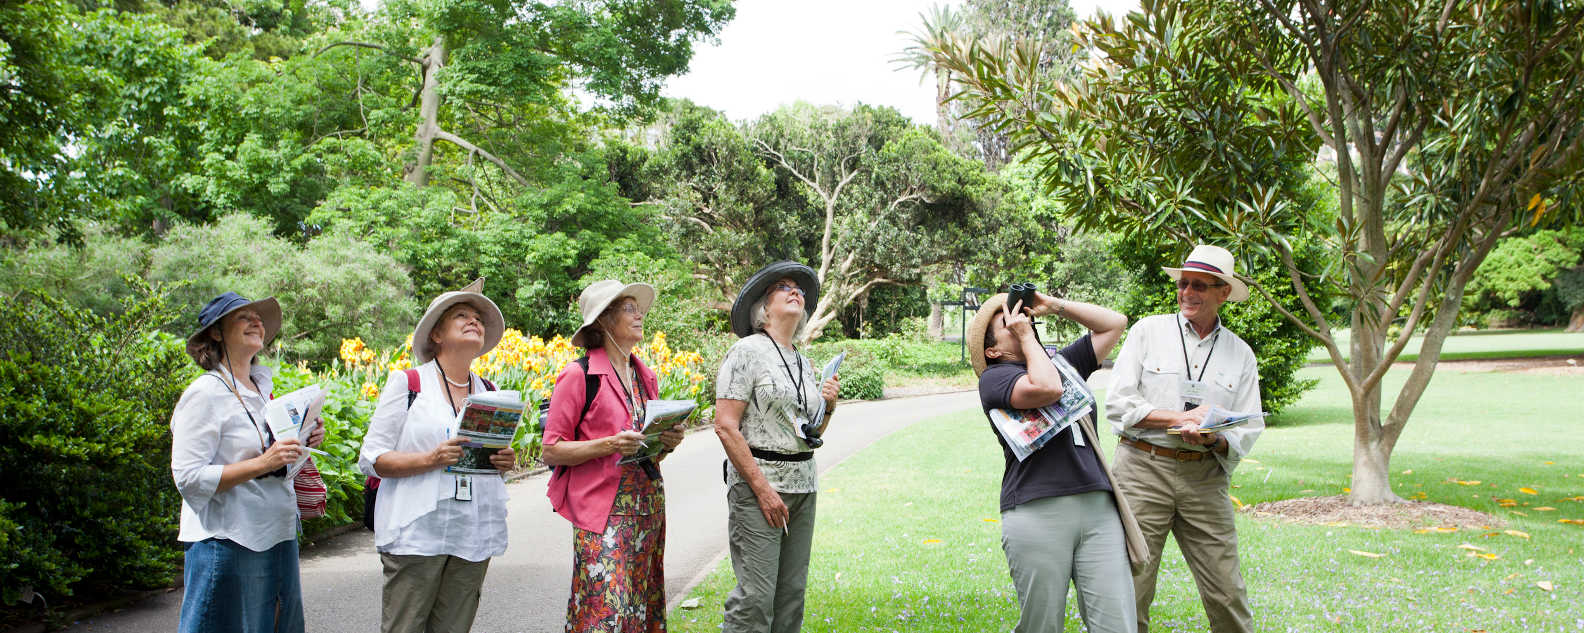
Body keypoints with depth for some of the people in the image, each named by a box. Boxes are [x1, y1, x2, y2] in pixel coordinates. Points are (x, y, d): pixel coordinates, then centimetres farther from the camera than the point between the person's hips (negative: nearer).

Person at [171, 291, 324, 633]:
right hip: (227, 544, -8)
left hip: (278, 538, 8)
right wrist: (262, 463, -23)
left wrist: (301, 442, 5)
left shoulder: (263, 389, 13)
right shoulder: (205, 394, -10)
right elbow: (188, 478, -16)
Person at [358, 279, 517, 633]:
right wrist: (431, 459, -17)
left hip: (475, 535, 4)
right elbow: (370, 459, -2)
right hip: (416, 534, -4)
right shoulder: (406, 383, 1)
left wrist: (505, 461, 1)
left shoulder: (489, 392, 15)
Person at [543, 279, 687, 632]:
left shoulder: (646, 378, 14)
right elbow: (551, 451, -8)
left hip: (648, 508, 6)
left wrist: (668, 443, 2)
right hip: (602, 513, -6)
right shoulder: (578, 375, -7)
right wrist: (610, 444, -19)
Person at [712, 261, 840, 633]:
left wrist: (828, 406, 3)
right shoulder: (747, 352, -5)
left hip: (802, 487, 7)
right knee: (756, 596, -9)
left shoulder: (804, 364, 17)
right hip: (756, 484, -7)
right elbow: (725, 427, -12)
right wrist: (763, 489, -16)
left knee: (792, 592, 8)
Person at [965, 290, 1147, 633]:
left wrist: (1054, 305, 21)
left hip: (1099, 506, 5)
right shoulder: (994, 378, 4)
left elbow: (1114, 323, 29)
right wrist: (1027, 337, 2)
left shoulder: (1065, 362, 26)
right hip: (1037, 512, -5)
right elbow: (1047, 389, -14)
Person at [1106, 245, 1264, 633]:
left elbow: (1248, 432, 9)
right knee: (1131, 590, -2)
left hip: (1205, 478, 2)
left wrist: (1213, 439, -12)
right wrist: (1180, 418, -11)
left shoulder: (1241, 354, 13)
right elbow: (1118, 404, -3)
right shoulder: (1148, 331, 6)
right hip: (1143, 469, -2)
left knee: (1227, 595, 1)